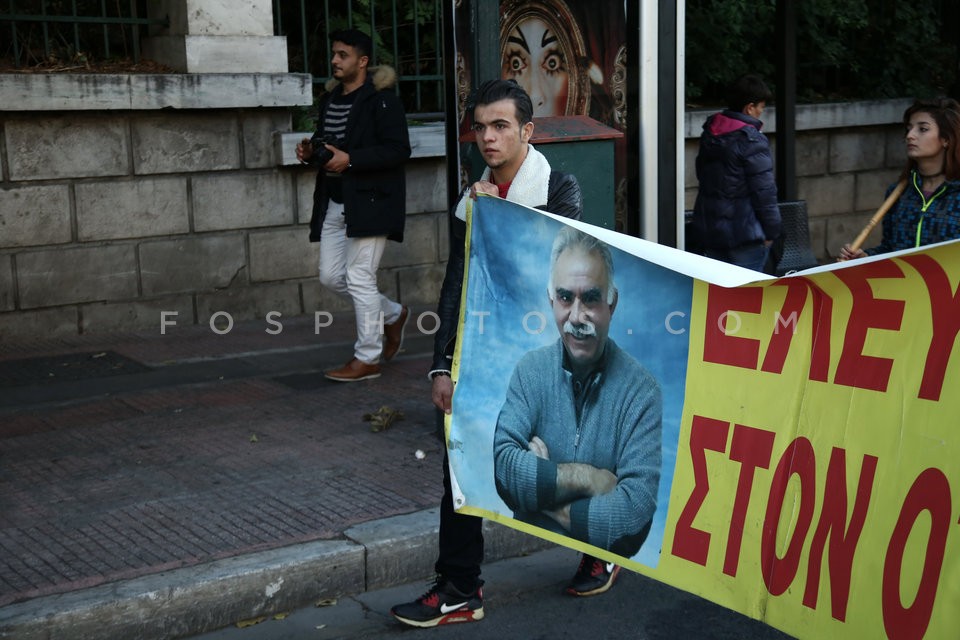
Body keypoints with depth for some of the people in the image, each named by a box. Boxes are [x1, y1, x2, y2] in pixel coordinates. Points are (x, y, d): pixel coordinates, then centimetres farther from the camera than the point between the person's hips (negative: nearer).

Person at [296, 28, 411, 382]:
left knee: (359, 277, -7)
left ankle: (367, 358, 6)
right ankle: (392, 314, 30)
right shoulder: (331, 98, 14)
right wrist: (311, 150, 3)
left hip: (370, 201, -9)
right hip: (335, 202, 9)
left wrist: (350, 159, -23)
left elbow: (398, 150, -17)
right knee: (331, 276, 9)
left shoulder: (381, 99, -11)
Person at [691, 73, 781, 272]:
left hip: (708, 227, 8)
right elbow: (764, 190, -17)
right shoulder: (752, 140, -17)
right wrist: (771, 231, -8)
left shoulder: (709, 133, 7)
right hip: (744, 232, -8)